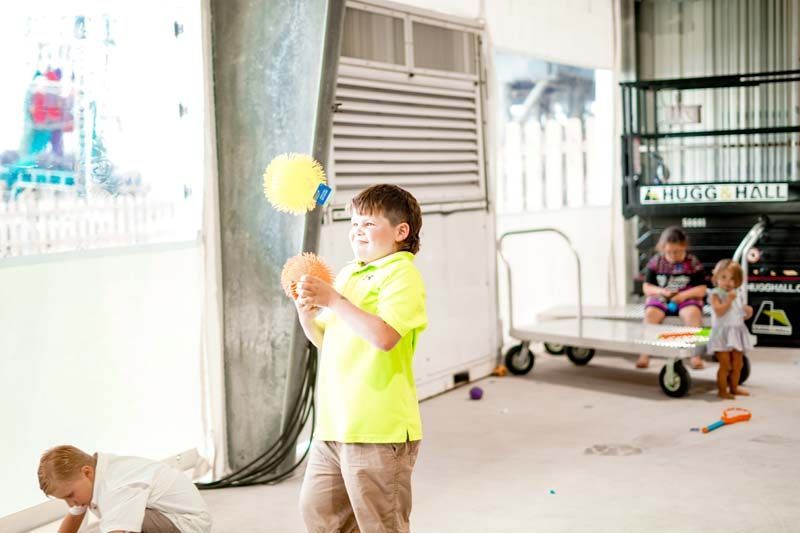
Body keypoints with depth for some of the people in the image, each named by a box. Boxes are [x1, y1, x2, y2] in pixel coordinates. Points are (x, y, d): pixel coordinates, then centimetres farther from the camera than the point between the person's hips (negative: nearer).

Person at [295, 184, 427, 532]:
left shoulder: (402, 274, -11)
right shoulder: (347, 274, 16)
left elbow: (385, 336, -26)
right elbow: (324, 339, 21)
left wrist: (333, 300, -22)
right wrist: (306, 311, 1)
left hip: (379, 429, -9)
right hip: (333, 424, 9)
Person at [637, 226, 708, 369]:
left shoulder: (693, 263, -2)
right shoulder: (655, 262, 2)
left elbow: (702, 290, -3)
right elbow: (647, 288, 6)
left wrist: (684, 295, -20)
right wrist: (660, 291, -15)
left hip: (686, 299, -1)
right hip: (661, 299, 1)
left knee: (693, 313, -35)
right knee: (650, 312, -31)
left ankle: (695, 354, -26)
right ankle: (645, 353, -26)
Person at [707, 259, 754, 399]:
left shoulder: (736, 295, 12)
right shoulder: (716, 294, -8)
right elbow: (719, 311, -23)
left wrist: (747, 314, 1)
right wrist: (729, 299, -21)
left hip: (737, 332, 7)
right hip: (722, 333, -7)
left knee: (737, 363, 12)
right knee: (725, 364, -7)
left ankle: (734, 387, 25)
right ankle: (722, 389, 3)